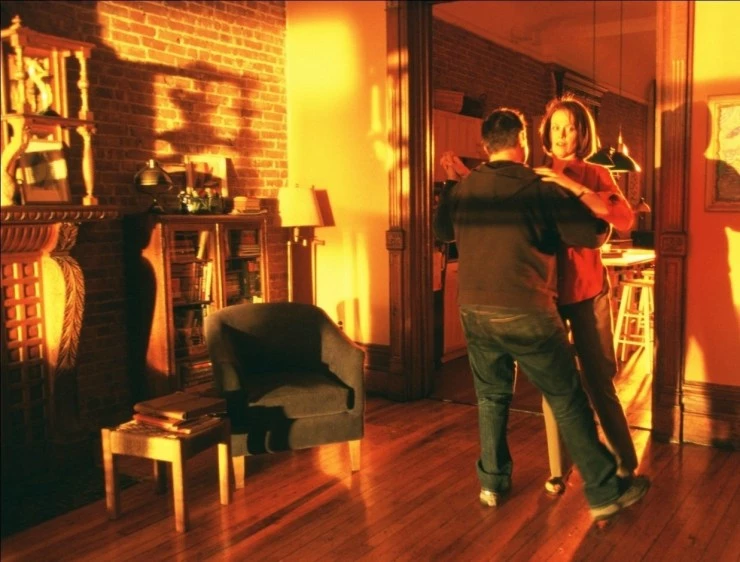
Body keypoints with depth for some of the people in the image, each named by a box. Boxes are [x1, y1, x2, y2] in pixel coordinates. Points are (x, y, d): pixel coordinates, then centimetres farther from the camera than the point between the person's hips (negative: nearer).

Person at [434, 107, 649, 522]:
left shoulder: (460, 190, 4)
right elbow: (596, 235, -4)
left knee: (492, 397, 20)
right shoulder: (542, 189, -9)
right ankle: (605, 491, 17)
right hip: (526, 314, -4)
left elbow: (443, 231, 23)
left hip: (475, 312, 5)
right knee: (569, 402, 7)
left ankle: (493, 483, 29)